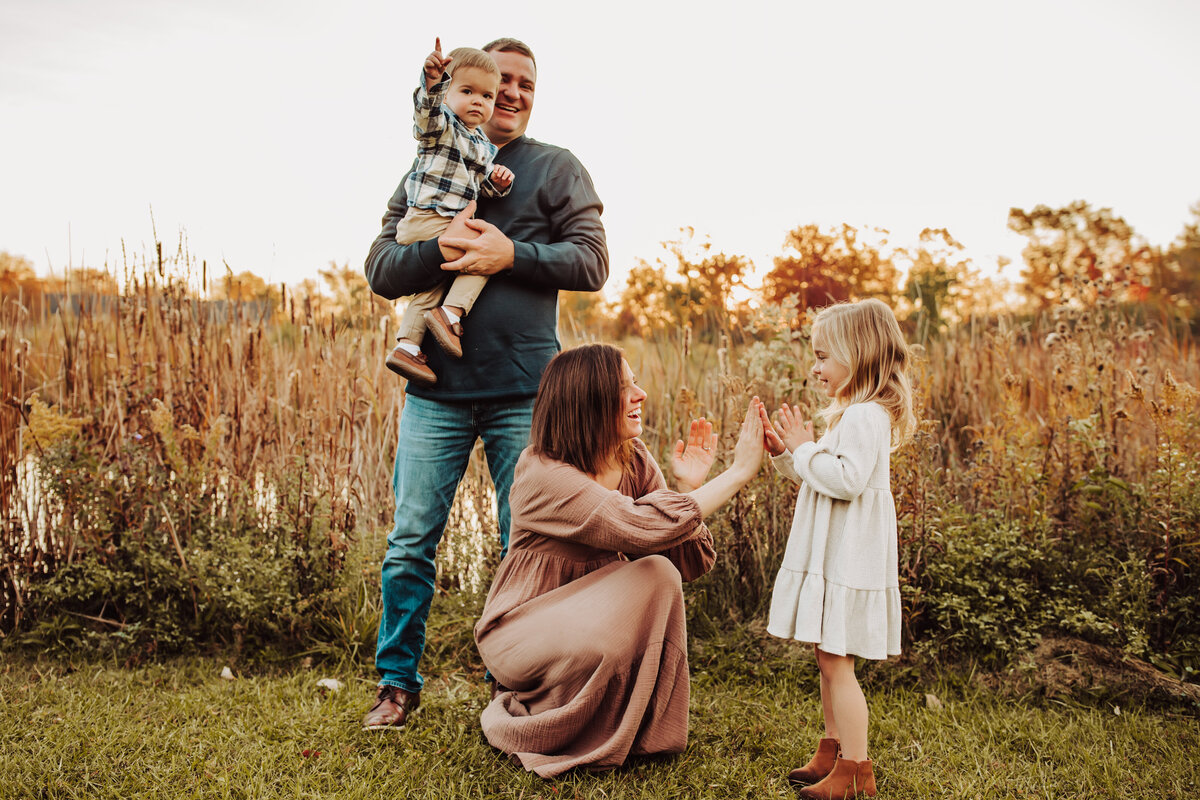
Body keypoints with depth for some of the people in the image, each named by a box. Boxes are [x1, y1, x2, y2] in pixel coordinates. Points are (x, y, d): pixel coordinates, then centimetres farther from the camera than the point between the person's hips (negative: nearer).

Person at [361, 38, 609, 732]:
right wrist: (442, 248, -13)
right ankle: (398, 683, 21)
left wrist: (511, 255, -14)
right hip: (437, 387, 2)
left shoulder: (557, 169, 8)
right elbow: (381, 270, 6)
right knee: (410, 542, 4)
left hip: (524, 391, -1)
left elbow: (592, 262, -2)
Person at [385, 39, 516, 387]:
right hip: (427, 219, -9)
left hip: (454, 223, 9)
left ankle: (407, 345, 18)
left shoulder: (484, 146, 20)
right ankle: (451, 313, -23)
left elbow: (482, 187, 21)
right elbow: (427, 110, -28)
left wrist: (497, 181, -2)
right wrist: (432, 79, -48)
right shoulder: (440, 124, -5)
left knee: (433, 286, 13)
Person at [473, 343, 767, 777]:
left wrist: (691, 487, -21)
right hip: (520, 631, -6)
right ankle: (531, 727, -1)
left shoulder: (636, 461, -4)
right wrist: (739, 472, -34)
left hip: (590, 620, 6)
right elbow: (646, 528, -40)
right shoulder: (542, 474, -27)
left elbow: (691, 563, -6)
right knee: (618, 620, -34)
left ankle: (638, 731, -1)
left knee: (661, 572, -22)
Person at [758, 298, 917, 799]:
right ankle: (833, 751, 29)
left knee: (836, 661, -5)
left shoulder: (867, 416, -17)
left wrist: (804, 448, -18)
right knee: (828, 658, 17)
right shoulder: (851, 414, 15)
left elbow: (846, 480, -28)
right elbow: (818, 478, 21)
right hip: (833, 556, 10)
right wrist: (784, 452, 8)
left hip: (849, 561, -10)